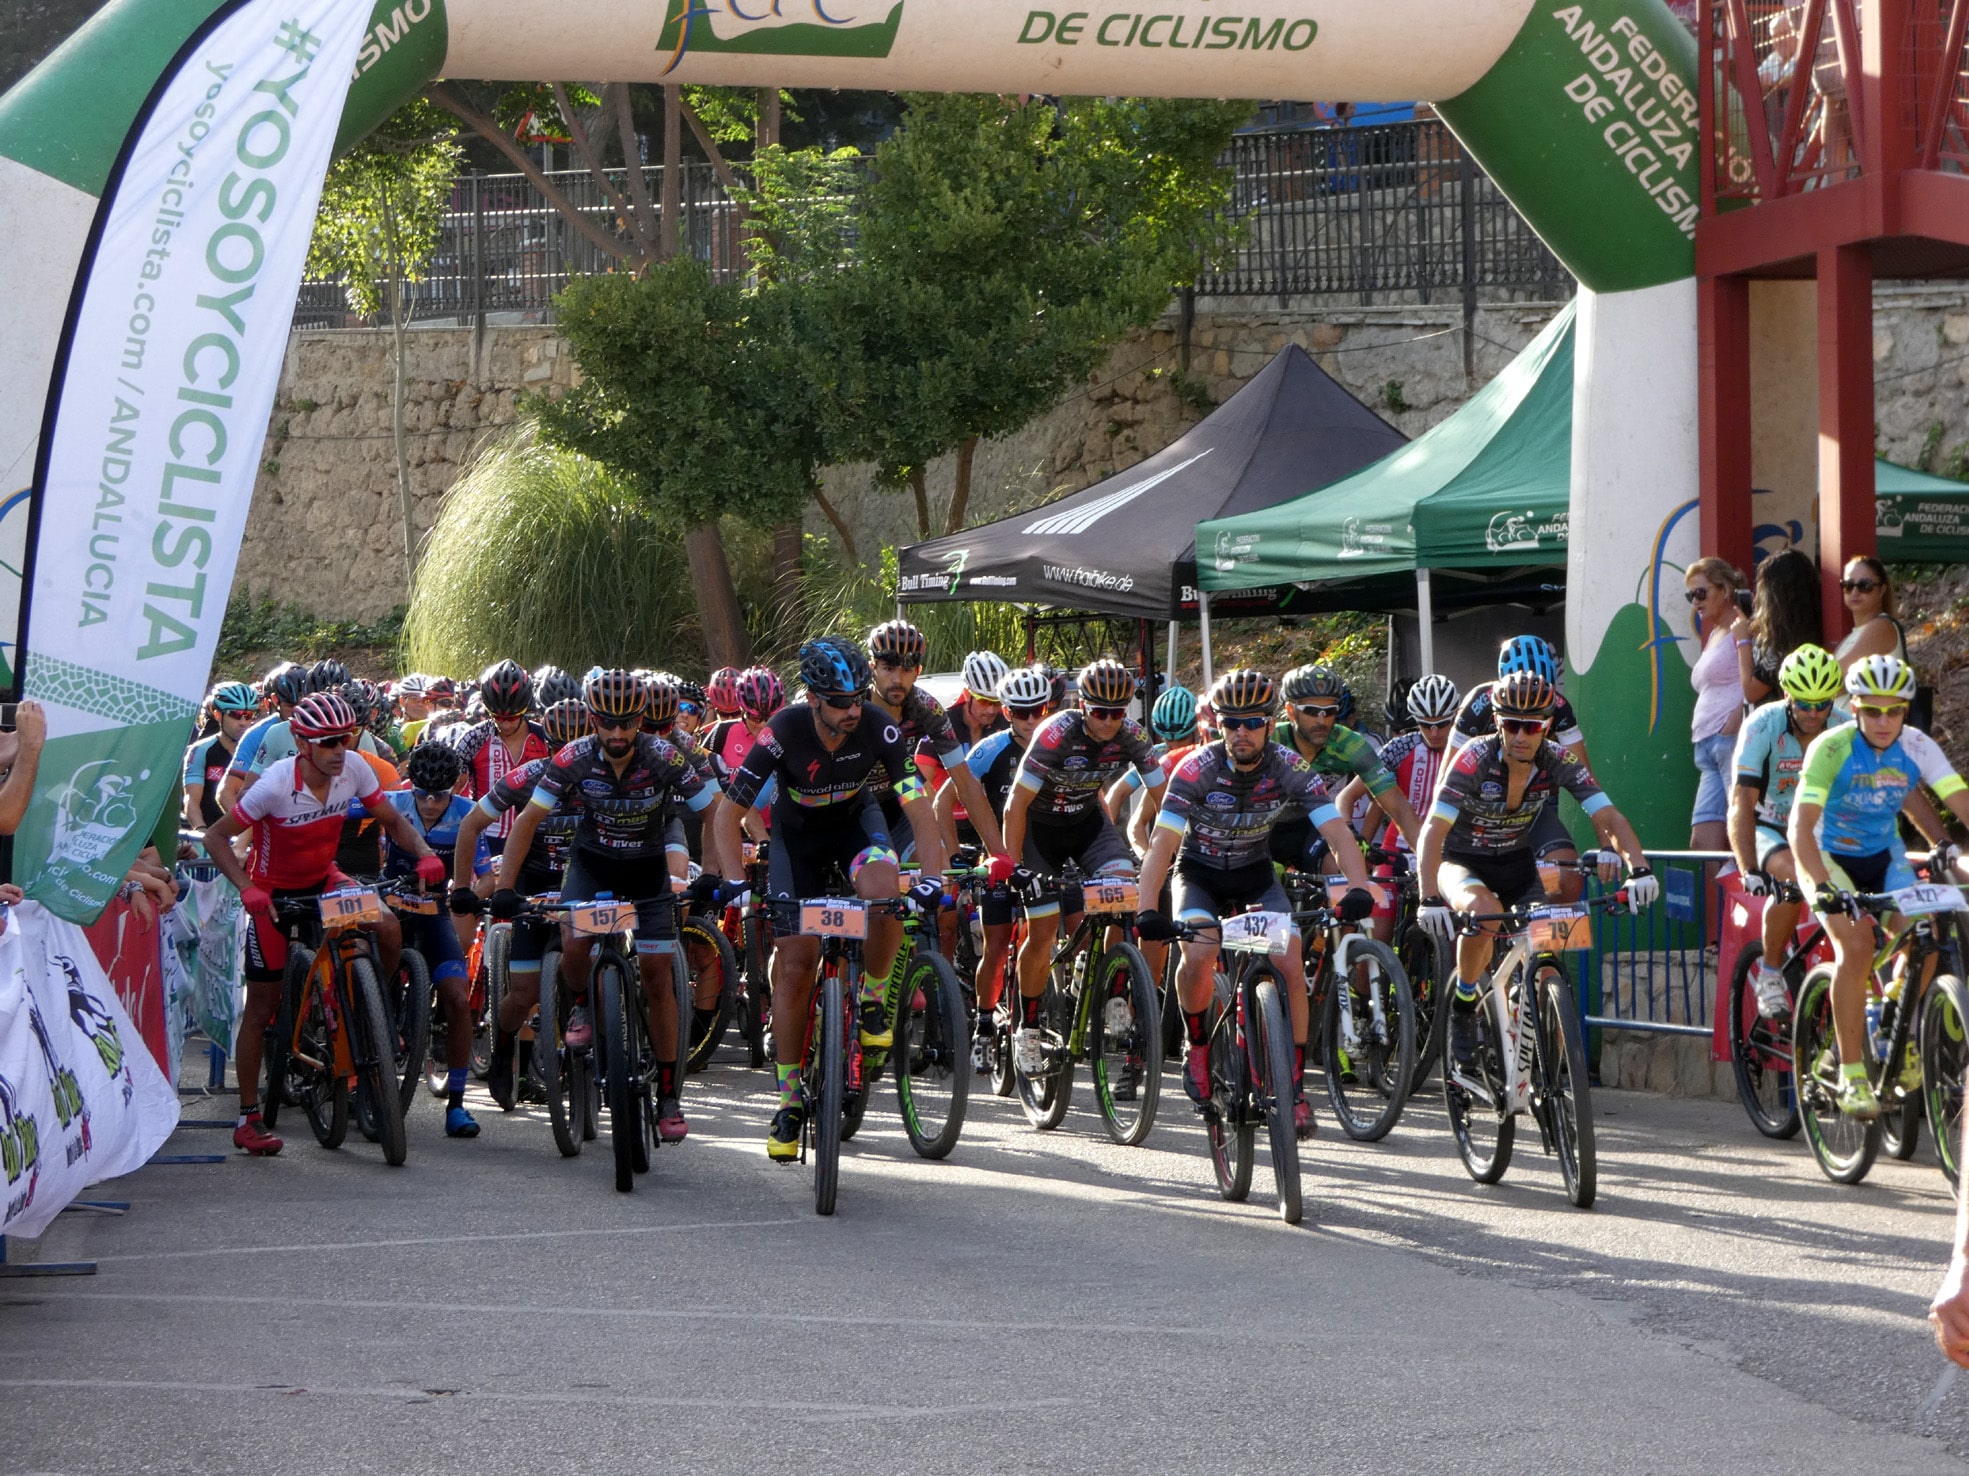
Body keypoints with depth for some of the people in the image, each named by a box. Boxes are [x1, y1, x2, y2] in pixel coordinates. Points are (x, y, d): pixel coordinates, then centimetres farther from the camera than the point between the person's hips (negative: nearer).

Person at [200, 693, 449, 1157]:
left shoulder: (353, 770, -17)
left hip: (324, 881, 4)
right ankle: (248, 1119, 10)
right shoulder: (276, 785, -28)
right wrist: (247, 889, -36)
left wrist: (424, 853, -25)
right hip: (274, 892, -4)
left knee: (388, 927, -24)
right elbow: (216, 837, -22)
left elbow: (392, 821, -5)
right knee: (261, 1008, 0)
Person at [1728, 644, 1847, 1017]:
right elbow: (1742, 803, -28)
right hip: (1768, 829, -3)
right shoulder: (1763, 725, -22)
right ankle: (1769, 973, -17)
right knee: (1793, 876, -35)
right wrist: (1750, 871, -39)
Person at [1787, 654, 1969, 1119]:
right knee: (1856, 945, -27)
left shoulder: (1917, 747, -15)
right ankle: (1851, 1075, -21)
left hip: (1883, 856, 4)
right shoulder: (1832, 748, -25)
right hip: (1830, 857, -4)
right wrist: (1822, 887, -45)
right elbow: (1801, 826, -32)